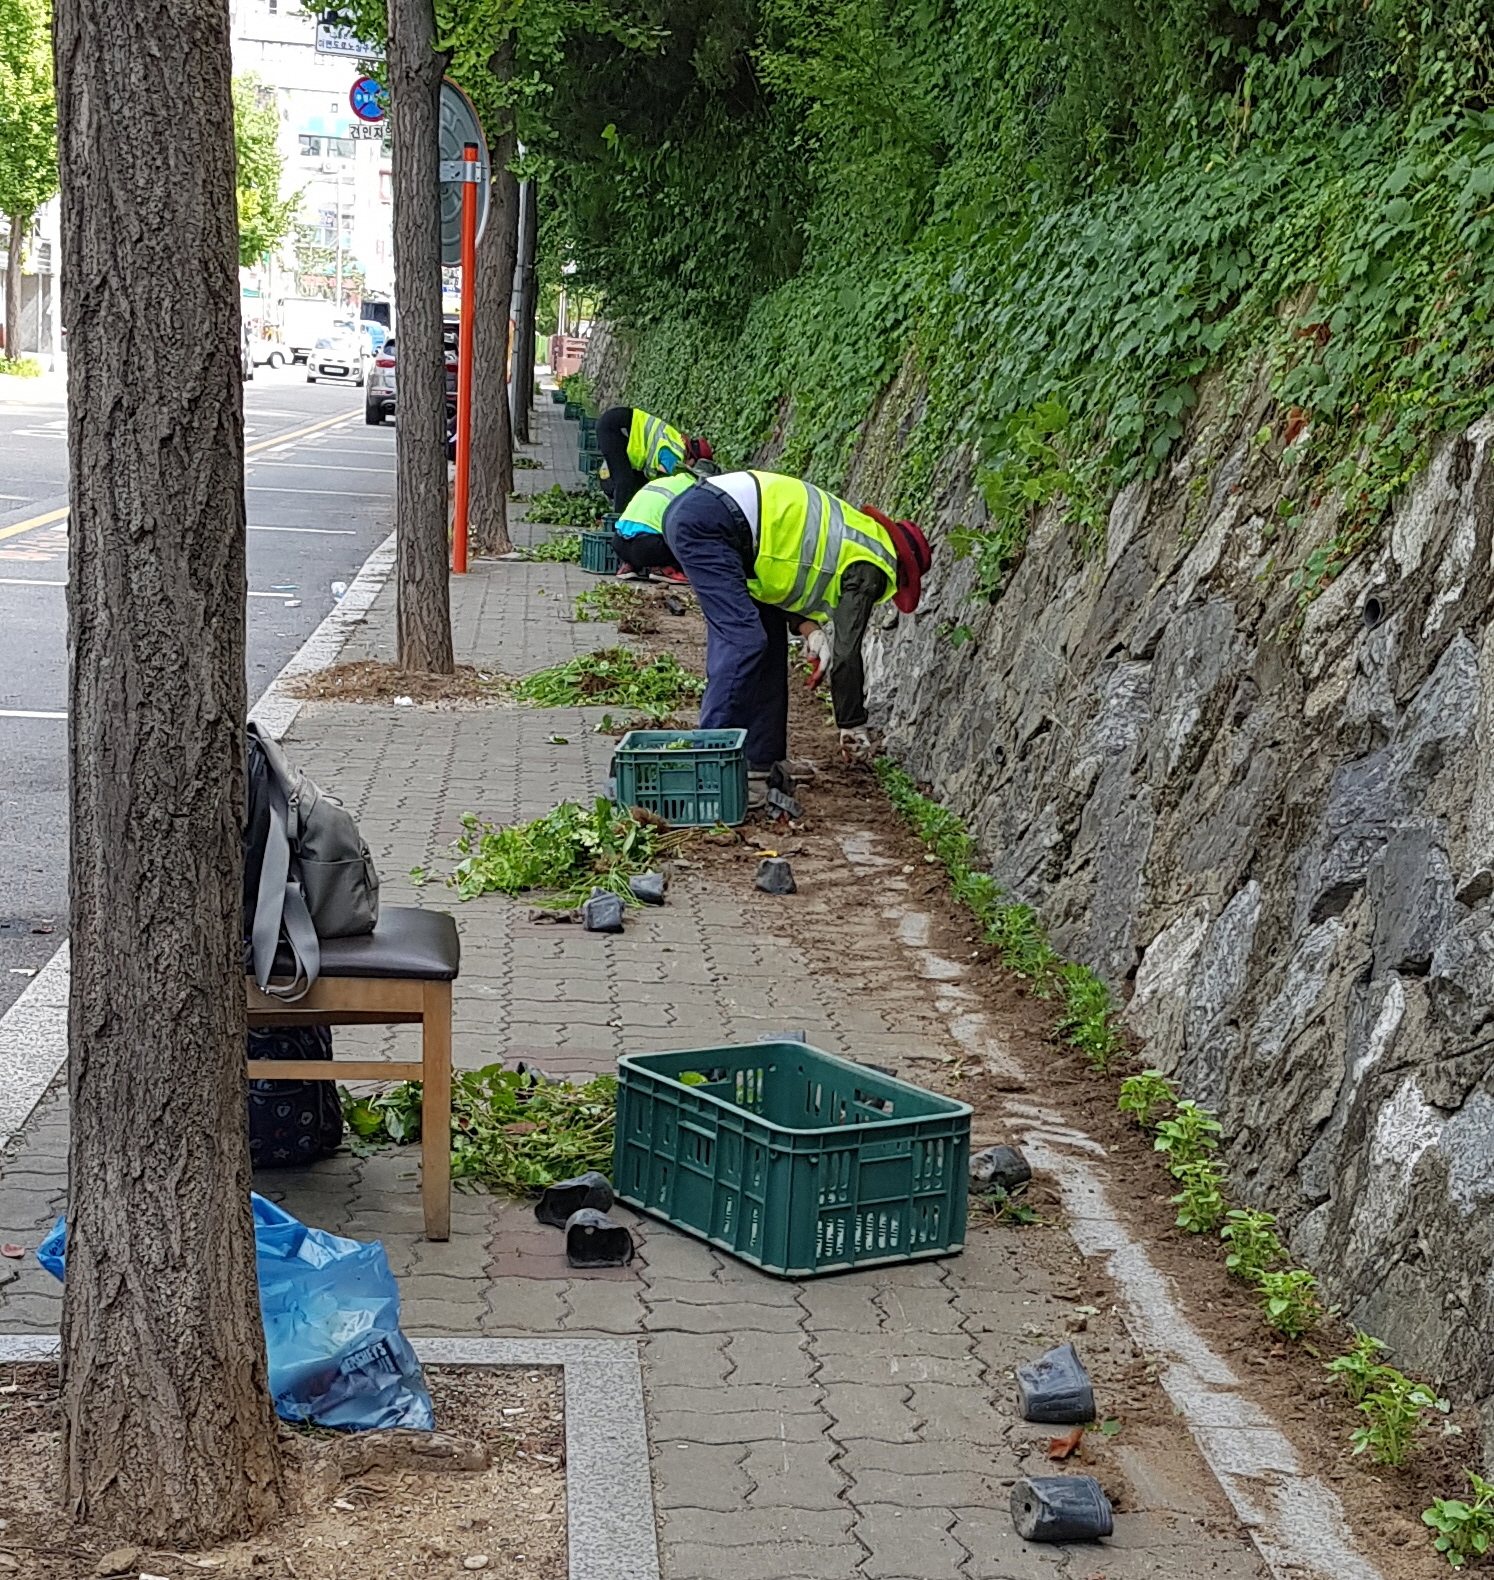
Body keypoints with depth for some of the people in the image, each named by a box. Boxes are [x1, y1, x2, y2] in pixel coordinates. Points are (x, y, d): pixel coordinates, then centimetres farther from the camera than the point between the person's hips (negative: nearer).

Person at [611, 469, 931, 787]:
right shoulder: (868, 569, -3)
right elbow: (846, 652, -3)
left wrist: (810, 629, 6)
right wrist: (853, 727, 7)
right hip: (707, 520, -10)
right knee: (744, 640, -15)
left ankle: (760, 762, 12)